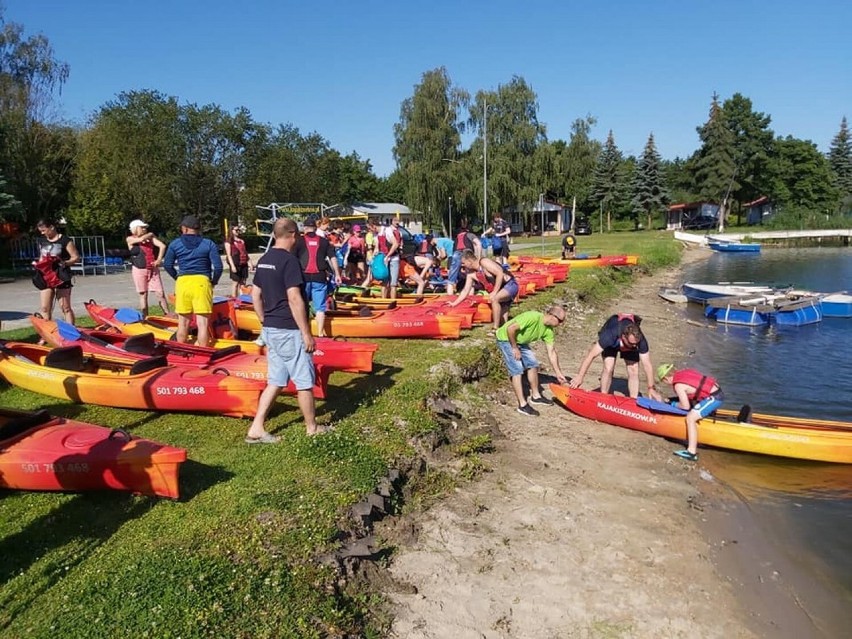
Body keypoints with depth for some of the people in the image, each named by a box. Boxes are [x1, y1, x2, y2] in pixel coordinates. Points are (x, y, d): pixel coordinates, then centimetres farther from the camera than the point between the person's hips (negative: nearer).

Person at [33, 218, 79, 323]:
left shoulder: (65, 240, -6)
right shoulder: (42, 241, 13)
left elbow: (76, 257, -7)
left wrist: (64, 263, -22)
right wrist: (37, 264, 4)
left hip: (61, 277, -6)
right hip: (45, 277, 6)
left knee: (65, 307, -3)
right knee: (45, 309, 3)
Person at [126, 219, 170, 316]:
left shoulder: (150, 237, 12)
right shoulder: (130, 239, 2)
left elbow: (162, 246, 1)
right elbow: (141, 239, -17)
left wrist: (159, 260, -10)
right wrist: (150, 234, 2)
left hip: (153, 269, 3)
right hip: (139, 270, -2)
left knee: (160, 293, -3)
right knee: (143, 295, 3)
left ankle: (167, 314, 3)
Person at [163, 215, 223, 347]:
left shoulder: (175, 244, 7)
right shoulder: (208, 244, 2)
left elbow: (167, 264, 7)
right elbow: (218, 266, -5)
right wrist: (214, 281, 10)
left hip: (182, 282, 2)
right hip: (201, 282, -2)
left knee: (183, 322, 15)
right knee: (203, 323, -1)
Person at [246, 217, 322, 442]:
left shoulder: (264, 260, 10)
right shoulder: (289, 260, -17)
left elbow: (255, 296, 14)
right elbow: (294, 299, -21)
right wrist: (307, 334, -17)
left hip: (271, 329, 9)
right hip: (289, 330, -9)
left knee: (275, 381, 14)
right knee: (304, 381, 6)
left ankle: (256, 429, 12)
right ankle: (312, 428, 19)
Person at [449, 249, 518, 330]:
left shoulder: (484, 262, -21)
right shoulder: (471, 274, 3)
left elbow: (500, 273, -27)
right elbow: (466, 290, 9)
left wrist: (494, 292, -28)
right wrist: (454, 303, 6)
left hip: (510, 285, -9)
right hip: (500, 290, 9)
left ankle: (496, 329, -28)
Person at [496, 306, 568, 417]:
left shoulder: (548, 330, -5)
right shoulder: (533, 317, -32)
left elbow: (551, 352, 0)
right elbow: (510, 328, -33)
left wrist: (558, 373, 0)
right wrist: (515, 348, -23)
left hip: (520, 341, 9)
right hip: (506, 338, -9)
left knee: (533, 364, 9)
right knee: (517, 370, -14)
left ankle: (535, 396, 25)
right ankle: (522, 405, -10)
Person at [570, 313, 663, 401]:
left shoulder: (640, 340, -37)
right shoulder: (610, 335, -45)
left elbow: (647, 365, -27)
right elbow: (592, 355, -39)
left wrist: (651, 388, -23)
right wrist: (580, 377, -36)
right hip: (611, 344, -2)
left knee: (633, 370, -12)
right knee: (608, 368, -19)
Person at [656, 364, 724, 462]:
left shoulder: (678, 385, -13)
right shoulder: (685, 371, 12)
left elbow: (686, 406, -11)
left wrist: (674, 404, 9)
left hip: (713, 397, -10)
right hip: (716, 390, 10)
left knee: (690, 418, -14)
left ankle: (692, 453, -18)